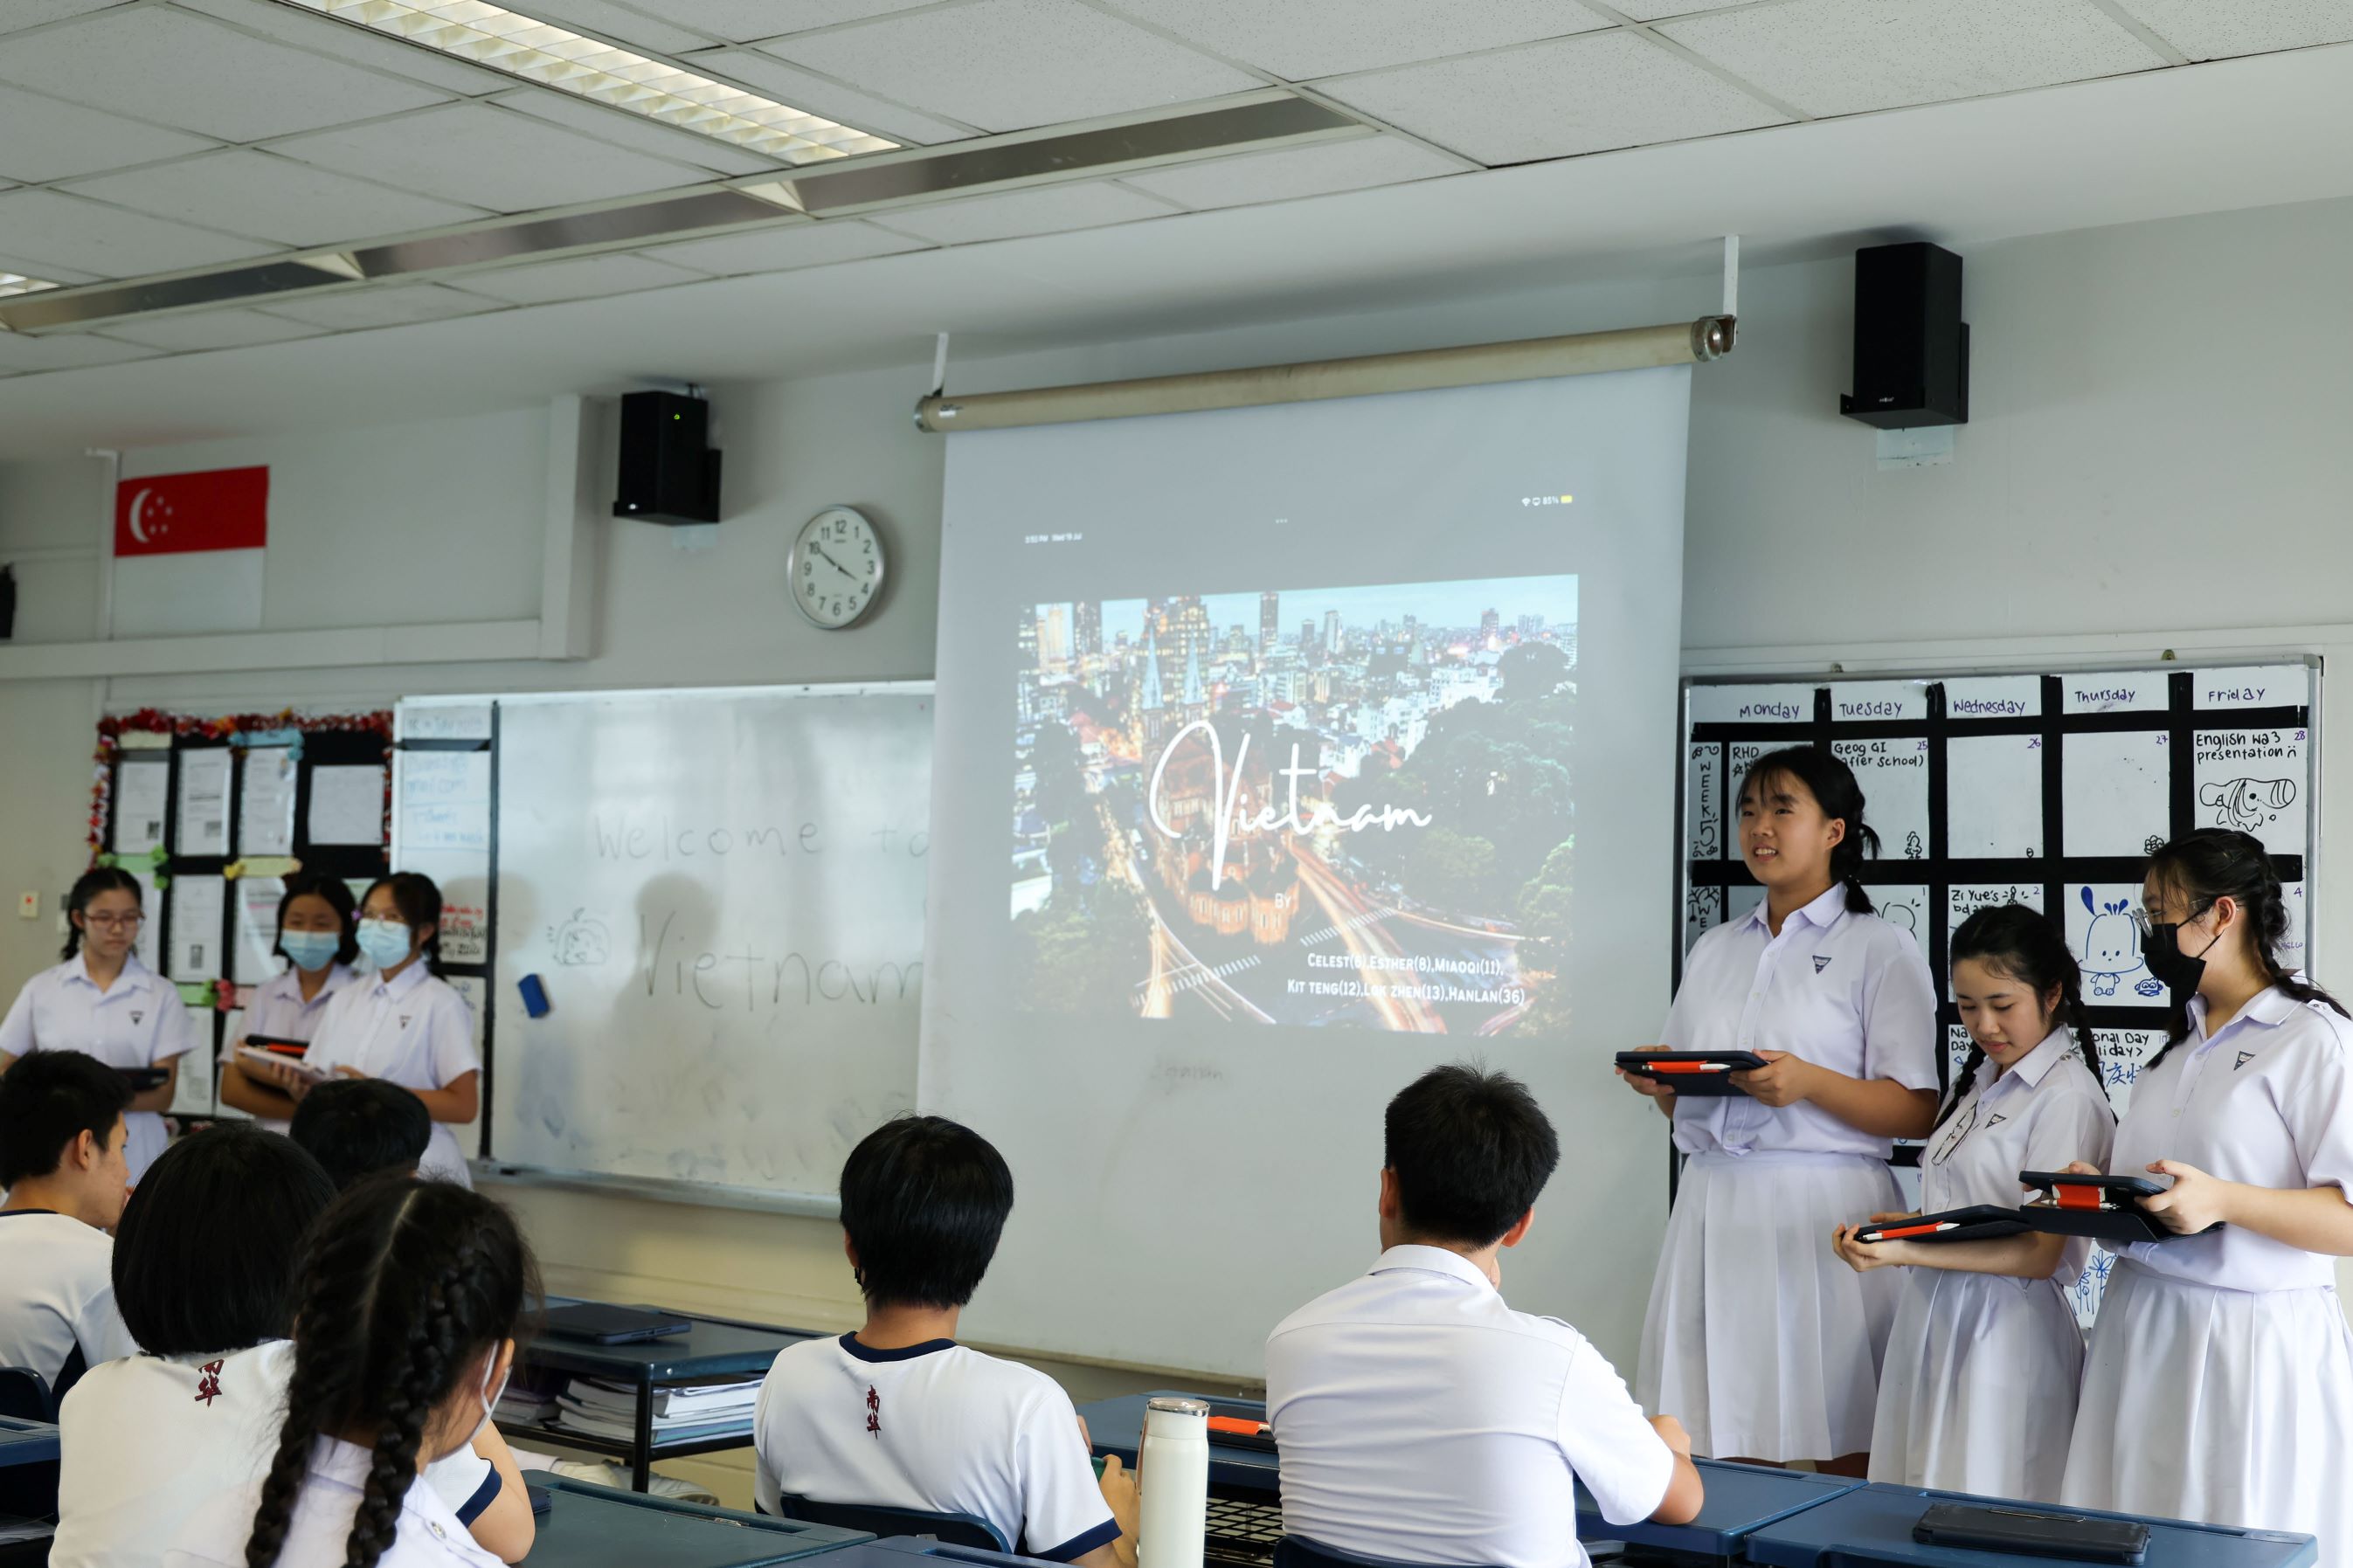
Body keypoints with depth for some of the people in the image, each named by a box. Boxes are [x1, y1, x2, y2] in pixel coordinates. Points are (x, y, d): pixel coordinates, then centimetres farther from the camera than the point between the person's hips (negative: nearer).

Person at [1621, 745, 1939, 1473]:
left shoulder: (1882, 949, 2)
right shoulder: (1714, 950, 19)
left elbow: (1915, 1111, -6)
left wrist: (1807, 1082, -19)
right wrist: (1656, 1080, 0)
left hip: (1824, 1207, -5)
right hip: (1715, 1203, 5)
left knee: (1843, 1454, -2)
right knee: (1729, 1454, 5)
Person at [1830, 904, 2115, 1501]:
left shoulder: (2067, 1097, -12)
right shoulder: (1978, 1081, 14)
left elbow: (2039, 1254, -17)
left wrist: (1904, 1253, -23)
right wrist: (1899, 1224, -2)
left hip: (2005, 1333, -8)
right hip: (1934, 1317, 8)